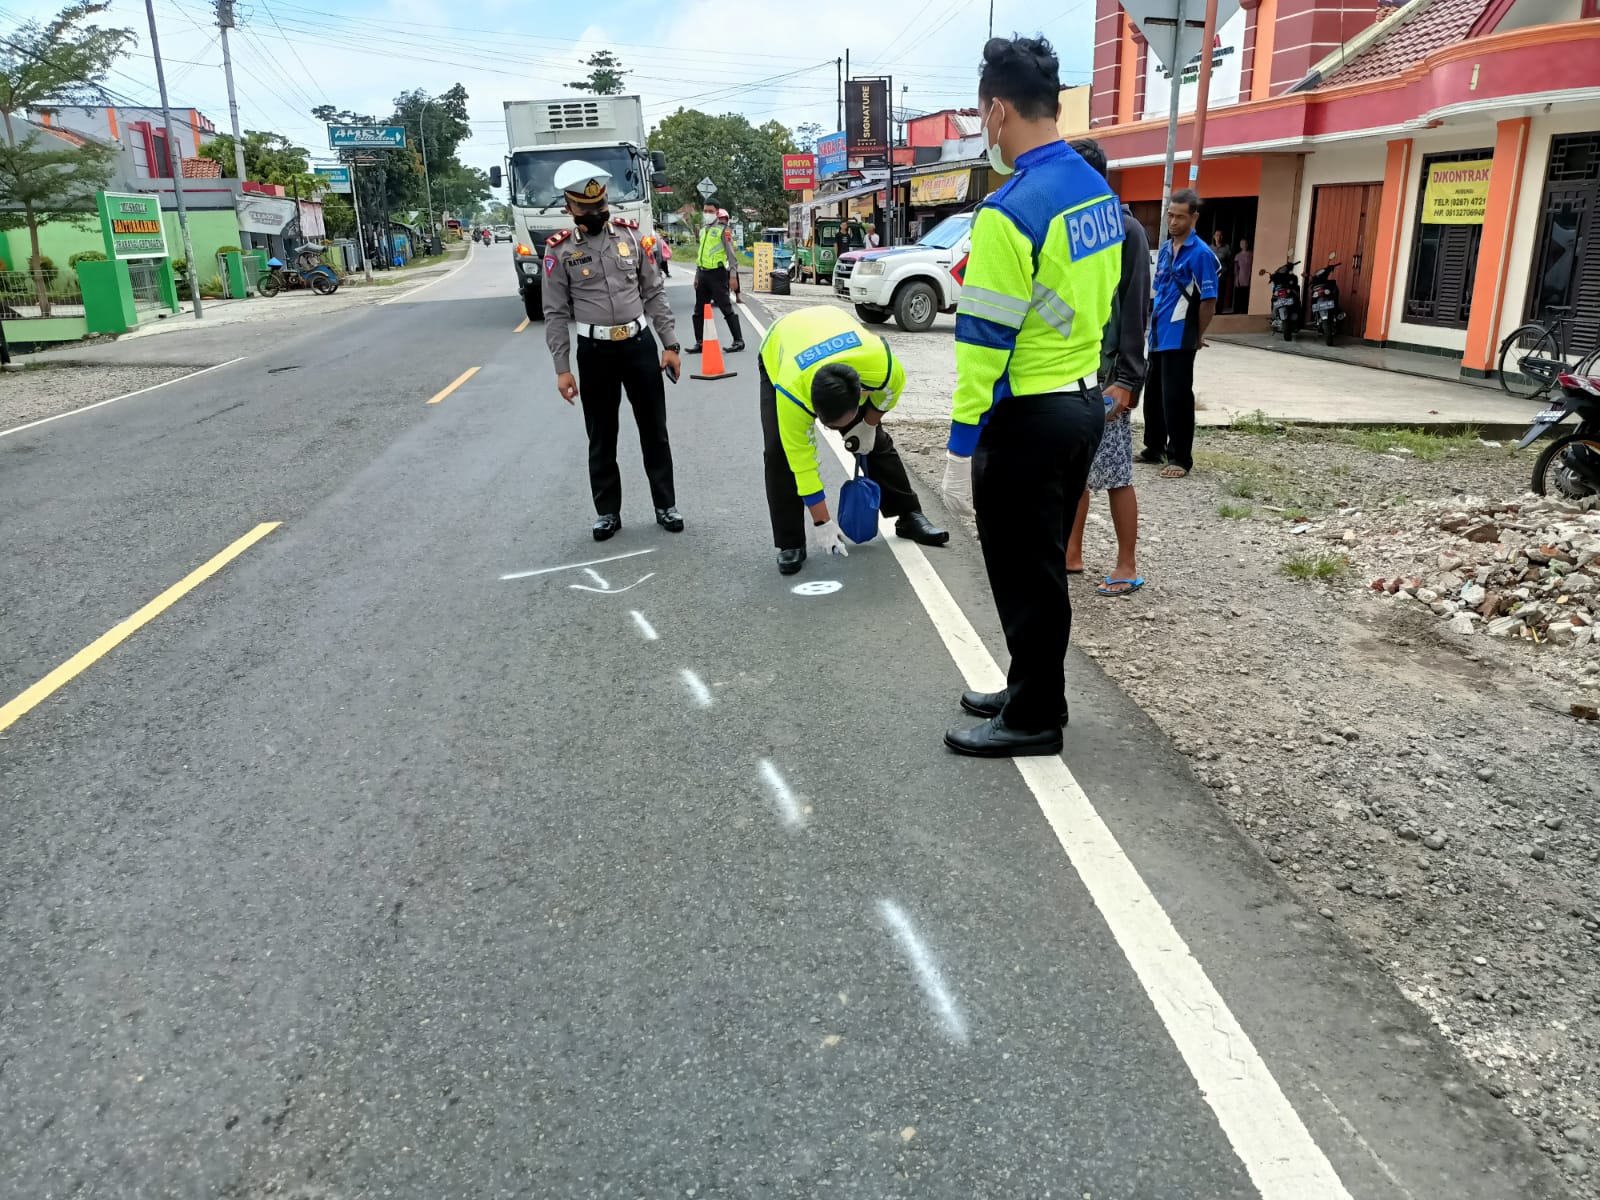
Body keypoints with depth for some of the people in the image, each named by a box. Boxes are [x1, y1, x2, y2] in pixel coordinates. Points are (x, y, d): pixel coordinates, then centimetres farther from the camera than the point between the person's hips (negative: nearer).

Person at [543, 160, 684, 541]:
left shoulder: (629, 234, 3)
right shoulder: (560, 250, -4)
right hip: (594, 351, -2)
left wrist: (670, 344, 2)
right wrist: (562, 369, -7)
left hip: (640, 344, 2)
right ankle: (607, 511, 22)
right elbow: (556, 314, -2)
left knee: (654, 430, 9)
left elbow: (654, 292, 7)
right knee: (601, 437, 9)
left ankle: (666, 505, 22)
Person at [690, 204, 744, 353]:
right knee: (699, 311, 9)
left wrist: (733, 275, -16)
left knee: (726, 309, -6)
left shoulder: (723, 230, -5)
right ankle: (700, 342, 16)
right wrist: (697, 275, 20)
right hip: (703, 274, 8)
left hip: (717, 273, -7)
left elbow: (731, 253, -9)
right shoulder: (703, 230, 16)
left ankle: (738, 341, 0)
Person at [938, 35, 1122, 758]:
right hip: (1083, 404, 9)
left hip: (1026, 418, -9)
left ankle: (1033, 720, 18)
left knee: (1023, 576, 5)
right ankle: (1031, 691, 34)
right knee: (1044, 563, 19)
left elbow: (984, 339, -20)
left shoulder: (1011, 211, -20)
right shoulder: (1099, 193, 7)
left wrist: (961, 447, -16)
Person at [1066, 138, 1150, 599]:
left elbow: (1135, 310, -13)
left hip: (1105, 376, -6)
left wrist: (1127, 380, -18)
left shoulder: (1126, 231, -9)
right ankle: (1071, 554, 23)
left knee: (1114, 473, -2)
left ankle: (1127, 568, 7)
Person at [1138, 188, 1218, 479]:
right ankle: (1155, 448, 28)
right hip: (1158, 336, 7)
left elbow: (1208, 301, -11)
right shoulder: (1164, 250, 10)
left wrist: (1197, 336, -4)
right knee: (1153, 394, 14)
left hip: (1179, 339, -7)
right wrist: (1154, 325, 14)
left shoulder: (1201, 254, -12)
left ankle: (1180, 457, 5)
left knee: (1176, 398, -4)